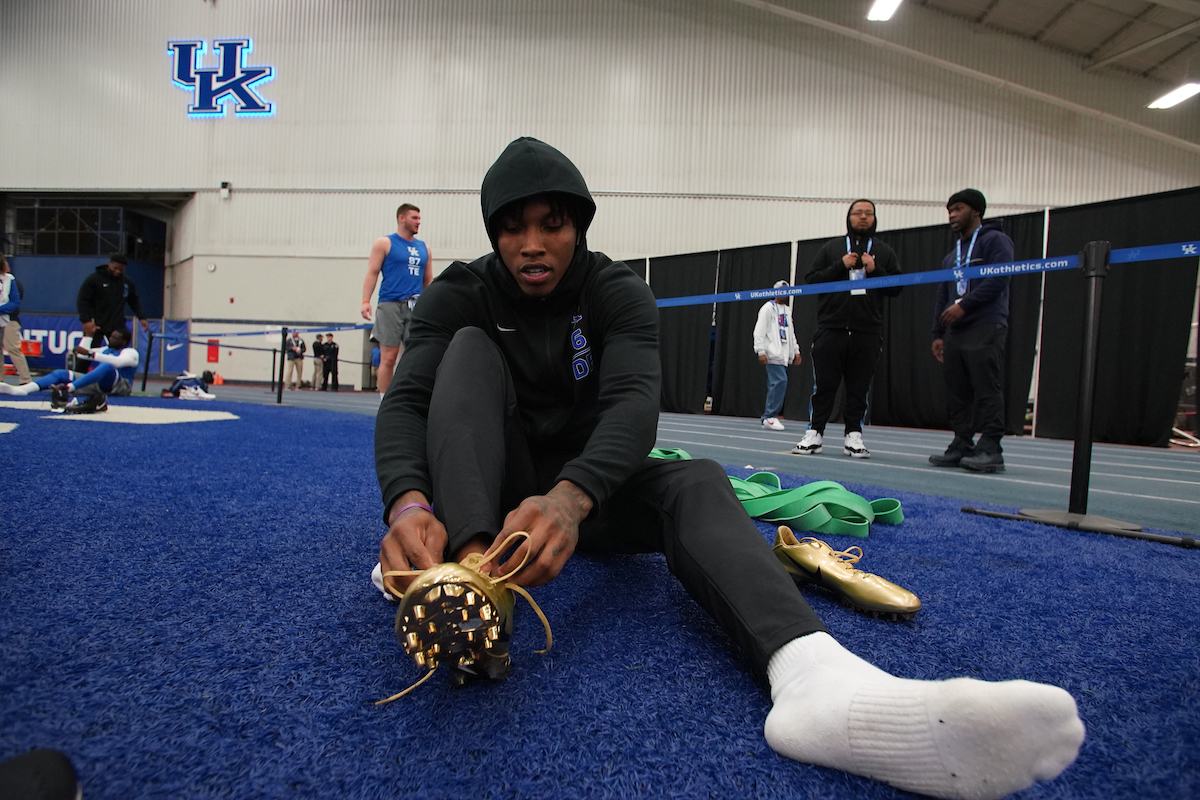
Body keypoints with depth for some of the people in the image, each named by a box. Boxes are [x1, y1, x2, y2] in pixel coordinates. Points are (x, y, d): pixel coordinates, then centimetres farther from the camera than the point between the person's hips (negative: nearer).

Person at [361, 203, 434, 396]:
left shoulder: (424, 248, 18)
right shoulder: (384, 243, 6)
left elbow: (428, 280, 20)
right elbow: (372, 273, 0)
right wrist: (366, 301, -11)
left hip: (416, 309, 4)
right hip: (390, 306, -3)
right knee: (389, 357, -4)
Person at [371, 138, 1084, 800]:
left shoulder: (619, 293, -9)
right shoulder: (459, 294, -6)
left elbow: (633, 401, -27)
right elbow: (406, 400, -21)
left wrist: (571, 494, -48)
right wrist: (408, 501, -44)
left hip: (588, 487, 0)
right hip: (489, 484, 1)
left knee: (696, 480, -31)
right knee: (470, 346, -22)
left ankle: (816, 676, -59)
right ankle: (466, 561, -46)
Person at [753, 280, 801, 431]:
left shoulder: (787, 310, 22)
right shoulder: (768, 308, -1)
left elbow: (791, 332, 28)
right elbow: (759, 331, -7)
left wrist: (796, 351, 19)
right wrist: (761, 352, -15)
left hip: (784, 355, 7)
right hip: (773, 353, -7)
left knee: (776, 384, 3)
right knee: (780, 381, -17)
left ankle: (767, 417, 8)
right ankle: (770, 416, -12)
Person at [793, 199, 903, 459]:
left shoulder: (885, 252, 15)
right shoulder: (831, 248, 13)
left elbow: (897, 287, 9)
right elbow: (811, 279, 4)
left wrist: (875, 270, -6)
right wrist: (841, 266, -7)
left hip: (867, 332, 1)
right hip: (831, 328, -1)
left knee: (860, 387, 3)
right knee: (824, 384, 0)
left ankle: (853, 436, 10)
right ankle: (814, 433, 7)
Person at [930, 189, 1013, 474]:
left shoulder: (995, 240, 3)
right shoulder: (951, 257, 26)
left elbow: (998, 279, -12)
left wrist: (964, 305, -17)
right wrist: (938, 333, 17)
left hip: (986, 330, -8)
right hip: (955, 333, 8)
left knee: (987, 391, -11)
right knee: (957, 393, 5)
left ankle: (990, 450, -10)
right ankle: (962, 446, 10)